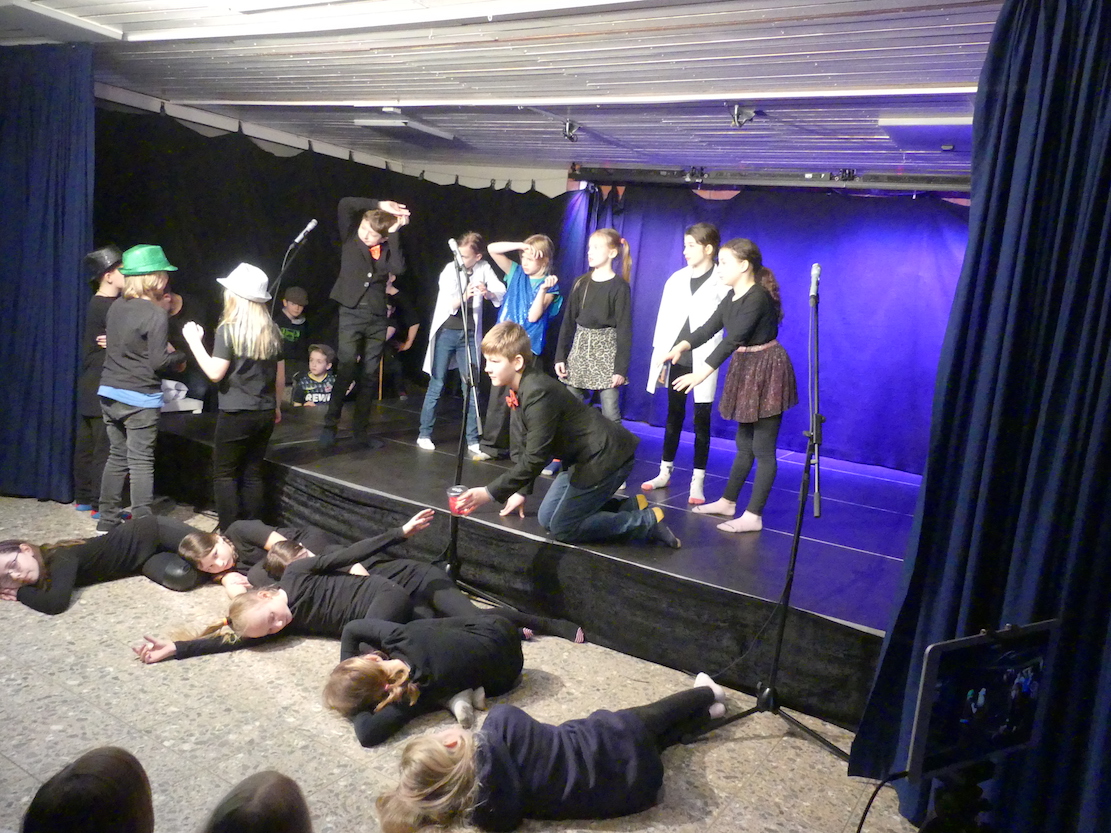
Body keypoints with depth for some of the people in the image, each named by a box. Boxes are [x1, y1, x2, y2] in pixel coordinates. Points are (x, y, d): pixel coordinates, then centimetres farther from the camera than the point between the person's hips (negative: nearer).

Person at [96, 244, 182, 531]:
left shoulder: (116, 308, 7)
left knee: (117, 456, 16)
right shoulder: (155, 314, -15)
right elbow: (158, 363, -18)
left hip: (110, 394, 7)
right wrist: (180, 356, 0)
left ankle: (107, 520, 23)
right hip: (139, 399, -7)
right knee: (141, 462, -1)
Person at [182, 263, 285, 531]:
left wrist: (194, 340, -6)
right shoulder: (272, 331, 5)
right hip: (265, 413, 6)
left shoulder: (229, 330, -12)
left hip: (236, 414, -6)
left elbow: (215, 373, -15)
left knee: (224, 473, 6)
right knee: (253, 473, 13)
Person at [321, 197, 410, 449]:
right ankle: (330, 426, -4)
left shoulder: (386, 249, 5)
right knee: (346, 369, -13)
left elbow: (398, 268, -14)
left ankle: (362, 430, 13)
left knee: (370, 375, 5)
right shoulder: (350, 237, 2)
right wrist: (379, 204, -10)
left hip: (377, 317, 3)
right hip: (351, 312, -2)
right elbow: (344, 204, -11)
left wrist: (394, 233, -12)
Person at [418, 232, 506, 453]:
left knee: (471, 387, 3)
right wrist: (463, 297, -35)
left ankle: (472, 439, 8)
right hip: (446, 332, -2)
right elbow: (448, 306, -15)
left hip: (469, 334, 2)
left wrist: (488, 292, -25)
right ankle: (424, 434, 10)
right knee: (436, 384, 2)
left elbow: (502, 294, -5)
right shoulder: (450, 270, -8)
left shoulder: (484, 269, -1)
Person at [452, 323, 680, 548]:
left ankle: (648, 521, 2)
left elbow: (534, 459, -29)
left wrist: (491, 493, -26)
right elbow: (521, 448, 10)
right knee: (546, 517, 14)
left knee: (563, 528, -5)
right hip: (582, 457, 10)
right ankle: (630, 507, 17)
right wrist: (520, 490, 9)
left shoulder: (538, 394, -28)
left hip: (606, 457, -10)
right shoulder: (519, 390, 2)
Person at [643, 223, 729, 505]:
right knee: (673, 416, 13)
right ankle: (665, 472, 24)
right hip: (676, 358, 4)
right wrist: (659, 357, 5)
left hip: (702, 360, -4)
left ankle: (698, 482, 8)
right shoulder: (676, 279, 7)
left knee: (701, 420, 1)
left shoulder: (723, 283, -5)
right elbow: (663, 319, 8)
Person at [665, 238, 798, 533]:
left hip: (766, 371, -9)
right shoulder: (732, 296, 8)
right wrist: (682, 346, -10)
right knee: (744, 443, 18)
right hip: (744, 368, 9)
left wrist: (703, 371, -34)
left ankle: (754, 516, 2)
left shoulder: (758, 298, -21)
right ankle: (727, 501, 28)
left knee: (763, 448, -3)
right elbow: (710, 327, 4)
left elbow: (733, 339, -29)